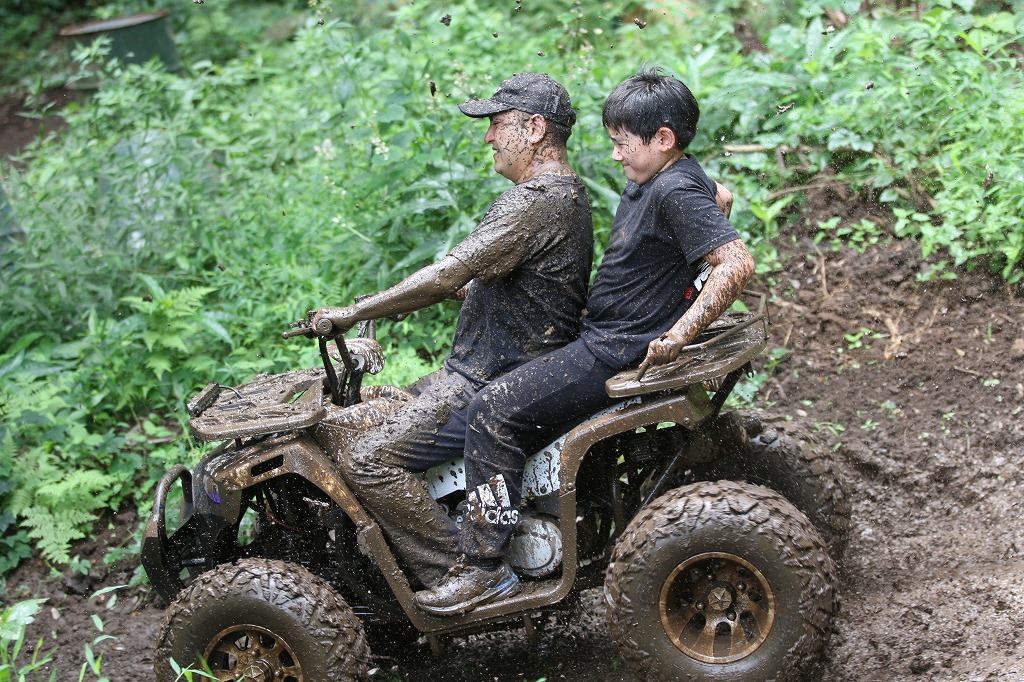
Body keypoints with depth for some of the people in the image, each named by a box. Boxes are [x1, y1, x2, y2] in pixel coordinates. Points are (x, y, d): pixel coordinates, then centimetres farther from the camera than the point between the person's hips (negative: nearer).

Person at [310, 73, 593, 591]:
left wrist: (352, 313, -17)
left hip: (495, 388, -11)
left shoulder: (534, 201, -21)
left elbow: (445, 278, -24)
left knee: (367, 461, -17)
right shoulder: (569, 194, 14)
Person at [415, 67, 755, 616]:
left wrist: (675, 338, -30)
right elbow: (719, 198, 32)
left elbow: (737, 263, -31)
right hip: (602, 332, 11)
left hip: (620, 353, -11)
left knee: (493, 410, -18)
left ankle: (483, 564, -15)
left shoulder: (675, 192, -19)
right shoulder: (650, 180, 10)